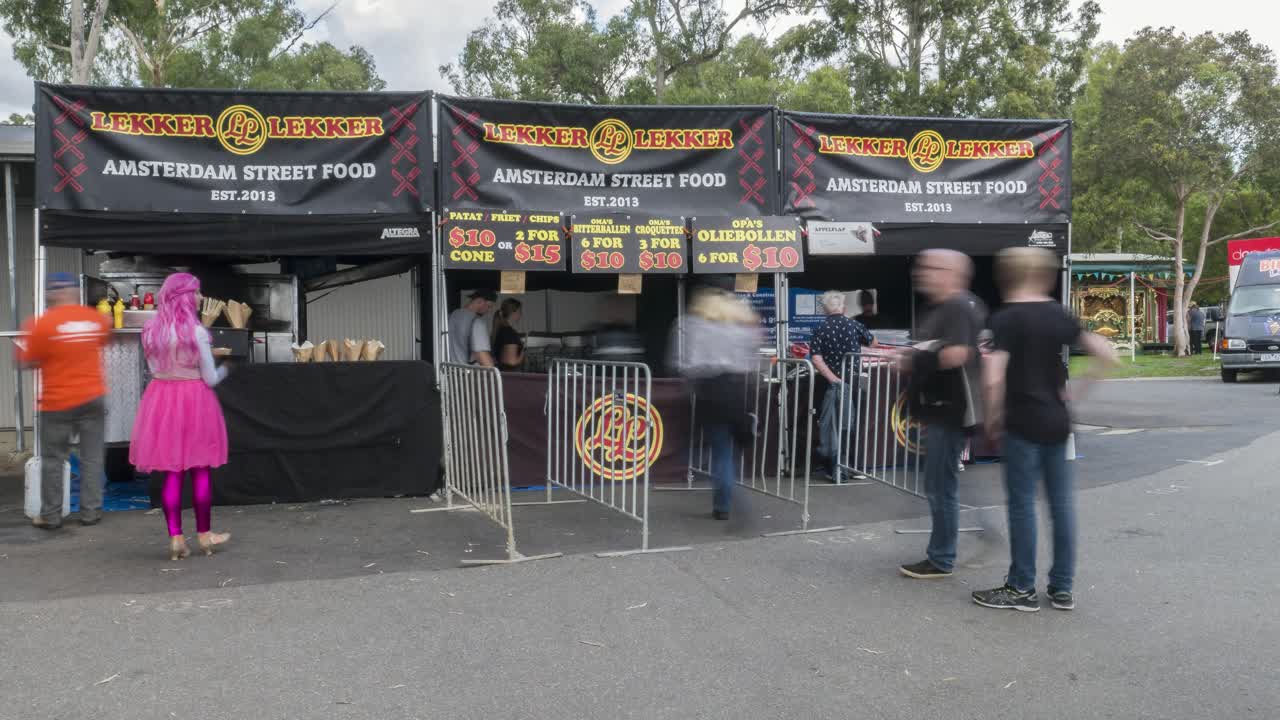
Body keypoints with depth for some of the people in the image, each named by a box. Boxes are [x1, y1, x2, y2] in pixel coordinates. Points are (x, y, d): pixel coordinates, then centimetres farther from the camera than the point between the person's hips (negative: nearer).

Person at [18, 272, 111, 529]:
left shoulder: (44, 323, -12)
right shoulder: (98, 318, 0)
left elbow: (30, 361, -3)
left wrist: (28, 335, 12)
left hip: (58, 401, -2)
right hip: (93, 397, 3)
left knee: (53, 460, 7)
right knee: (92, 457, 6)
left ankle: (50, 516, 12)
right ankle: (90, 512, 8)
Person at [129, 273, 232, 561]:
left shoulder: (152, 330, 2)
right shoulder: (196, 332, -13)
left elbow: (154, 369, 8)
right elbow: (210, 378, -11)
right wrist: (223, 371, 10)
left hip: (161, 399, 4)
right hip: (194, 401, -4)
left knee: (171, 472, 8)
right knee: (200, 470, 8)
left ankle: (175, 537, 8)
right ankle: (204, 534, 18)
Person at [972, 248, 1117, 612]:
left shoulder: (1005, 319, -11)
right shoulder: (1058, 314, 6)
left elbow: (994, 379, -21)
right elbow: (1107, 355, 7)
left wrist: (992, 416, -6)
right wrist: (1079, 388, 14)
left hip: (1023, 422, -6)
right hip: (1057, 420, 6)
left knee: (1022, 503, 1)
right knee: (1061, 501, 10)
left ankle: (1022, 589, 8)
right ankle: (1062, 588, 18)